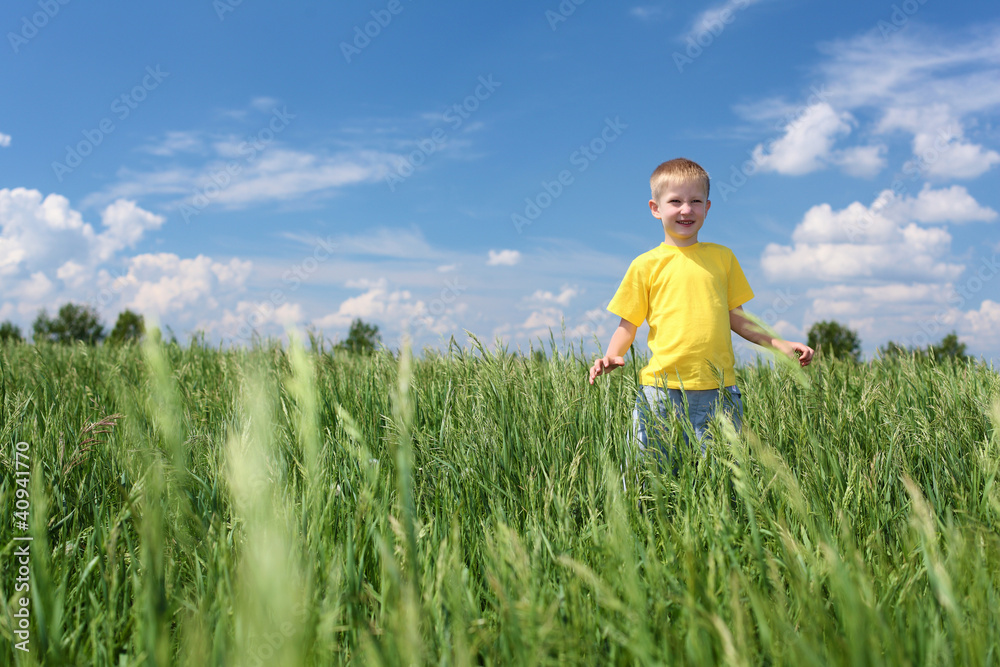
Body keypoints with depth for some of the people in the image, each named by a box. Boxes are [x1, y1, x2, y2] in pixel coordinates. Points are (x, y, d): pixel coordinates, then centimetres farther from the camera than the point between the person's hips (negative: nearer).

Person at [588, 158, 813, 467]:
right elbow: (628, 324, 7)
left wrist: (780, 344, 10)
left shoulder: (723, 257, 13)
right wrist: (611, 356, -12)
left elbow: (736, 317, 19)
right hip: (662, 389, -2)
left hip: (719, 391, 2)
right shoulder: (646, 265, 5)